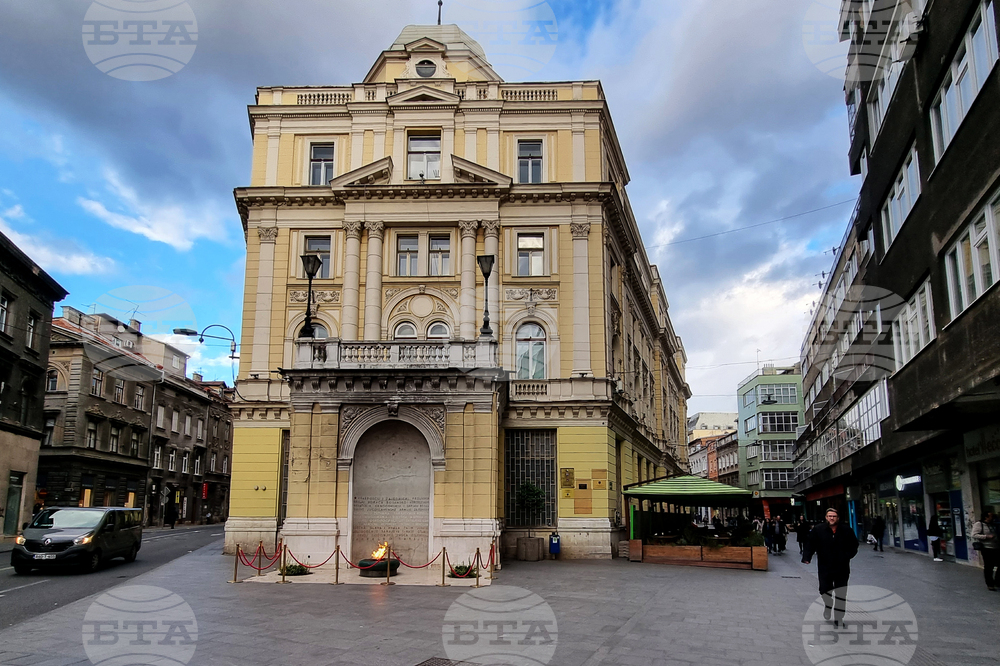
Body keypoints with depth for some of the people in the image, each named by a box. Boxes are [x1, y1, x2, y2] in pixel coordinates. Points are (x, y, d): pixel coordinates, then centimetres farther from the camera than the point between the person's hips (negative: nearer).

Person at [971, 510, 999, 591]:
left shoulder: (993, 524, 12)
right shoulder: (979, 524, -9)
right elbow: (974, 535, -16)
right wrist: (987, 536, -22)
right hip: (987, 549, -7)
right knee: (988, 567, 1)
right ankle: (990, 585, 11)